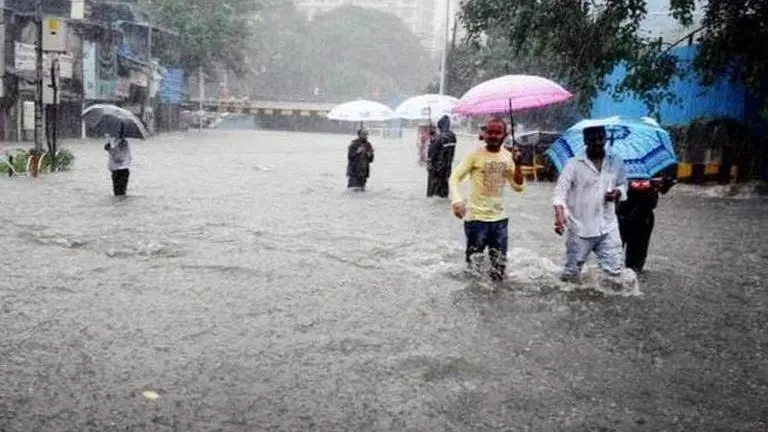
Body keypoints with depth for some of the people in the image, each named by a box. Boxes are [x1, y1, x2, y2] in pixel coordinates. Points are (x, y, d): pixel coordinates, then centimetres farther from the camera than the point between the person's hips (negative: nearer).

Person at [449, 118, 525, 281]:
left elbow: (519, 187, 5)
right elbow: (455, 177, -11)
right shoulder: (475, 155, -8)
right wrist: (457, 201, -28)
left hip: (499, 218, 4)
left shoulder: (508, 157, 5)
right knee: (474, 266, 0)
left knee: (499, 270, 7)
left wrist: (517, 165, -11)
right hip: (476, 217, -4)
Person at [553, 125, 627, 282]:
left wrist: (617, 193, -7)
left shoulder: (616, 163, 6)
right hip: (580, 228, -3)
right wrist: (559, 213, -30)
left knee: (614, 271, 2)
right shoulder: (573, 164, -6)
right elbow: (561, 189, -12)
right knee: (571, 272, 5)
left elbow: (623, 185, 18)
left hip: (608, 228, 3)